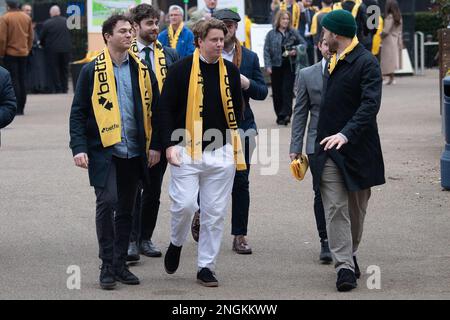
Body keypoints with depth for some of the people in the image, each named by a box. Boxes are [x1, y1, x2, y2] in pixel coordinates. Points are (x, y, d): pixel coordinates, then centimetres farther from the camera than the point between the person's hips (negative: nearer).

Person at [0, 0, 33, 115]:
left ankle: (16, 109, -6)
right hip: (23, 53, 5)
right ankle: (21, 108, 12)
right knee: (22, 81, 10)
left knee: (13, 80, -2)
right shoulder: (27, 18, 4)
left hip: (10, 53, -5)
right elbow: (30, 37, 9)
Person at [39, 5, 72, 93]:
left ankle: (56, 89, 2)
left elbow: (42, 37, -4)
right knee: (64, 69, 13)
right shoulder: (66, 21, 0)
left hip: (52, 50, -3)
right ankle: (64, 88, 15)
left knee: (53, 70, 4)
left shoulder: (47, 23, -11)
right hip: (66, 49, 3)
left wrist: (43, 45, 15)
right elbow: (69, 34, 8)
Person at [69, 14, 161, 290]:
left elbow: (154, 110, 13)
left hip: (134, 152, 4)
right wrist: (79, 148, -9)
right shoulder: (92, 70, 0)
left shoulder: (142, 70, 9)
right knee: (107, 202, -14)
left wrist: (155, 145, 5)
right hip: (103, 150, -4)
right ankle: (107, 266, -5)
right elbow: (78, 112, 0)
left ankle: (120, 264, 19)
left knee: (126, 209, 10)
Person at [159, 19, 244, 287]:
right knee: (185, 204, -11)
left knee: (215, 212, 3)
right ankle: (176, 244, 20)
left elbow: (237, 109, 18)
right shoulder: (181, 70, -4)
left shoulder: (231, 71, 7)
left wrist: (232, 141, 10)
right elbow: (166, 108, -2)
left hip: (221, 152, 3)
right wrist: (170, 144, -9)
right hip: (187, 151, -3)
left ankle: (206, 267, 12)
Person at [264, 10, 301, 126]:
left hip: (290, 66, 0)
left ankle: (285, 114, -13)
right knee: (277, 92, 4)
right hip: (276, 67, 0)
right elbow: (266, 51, -2)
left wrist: (296, 51, -7)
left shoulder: (293, 33, 5)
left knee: (287, 90, -10)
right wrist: (268, 66, -10)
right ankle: (280, 115, 13)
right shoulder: (271, 34, 1)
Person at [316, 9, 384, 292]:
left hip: (357, 147, -5)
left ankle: (349, 256, 26)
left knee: (356, 209, 10)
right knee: (335, 208, -6)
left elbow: (370, 104, -23)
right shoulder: (335, 61, 13)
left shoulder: (366, 63, -12)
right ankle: (345, 267, -10)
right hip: (330, 147, 6)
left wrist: (348, 133, -35)